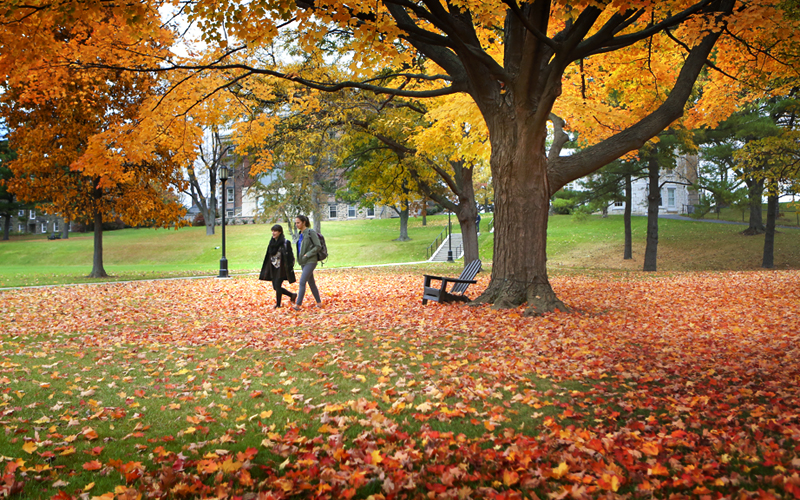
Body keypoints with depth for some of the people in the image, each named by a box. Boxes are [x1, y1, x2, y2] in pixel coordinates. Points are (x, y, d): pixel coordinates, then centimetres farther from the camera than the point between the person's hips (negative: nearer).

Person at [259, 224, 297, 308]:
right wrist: (266, 270, 14)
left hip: (281, 268, -7)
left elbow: (289, 256, -12)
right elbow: (269, 255, 14)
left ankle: (278, 304, 3)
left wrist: (290, 268, -17)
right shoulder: (272, 242, 9)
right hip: (273, 268, 7)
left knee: (277, 285, -10)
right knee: (275, 287, 8)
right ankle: (292, 295, 25)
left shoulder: (285, 243, -11)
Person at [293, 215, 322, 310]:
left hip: (310, 261, -9)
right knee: (311, 282, 11)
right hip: (303, 262, 9)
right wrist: (300, 258, 10)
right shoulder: (301, 233, 12)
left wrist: (307, 255, -17)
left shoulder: (311, 232, -11)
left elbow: (318, 246, -14)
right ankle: (319, 302, 19)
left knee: (302, 282, -13)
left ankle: (298, 304, -12)